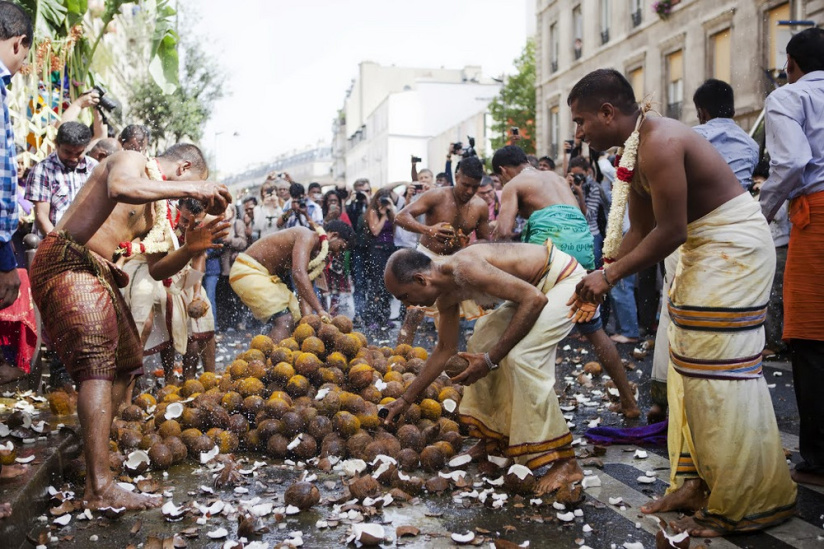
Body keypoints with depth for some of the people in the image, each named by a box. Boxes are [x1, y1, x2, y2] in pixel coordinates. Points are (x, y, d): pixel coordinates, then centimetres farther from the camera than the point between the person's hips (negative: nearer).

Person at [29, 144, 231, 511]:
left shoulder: (156, 211, 20)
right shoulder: (131, 161, -6)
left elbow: (157, 270, 17)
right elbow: (119, 188, -32)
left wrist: (190, 249, -2)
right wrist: (189, 189, -31)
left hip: (99, 274, 10)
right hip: (66, 261, -10)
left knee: (125, 363, 16)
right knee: (98, 362, -22)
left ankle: (94, 449, 30)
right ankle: (100, 488, -27)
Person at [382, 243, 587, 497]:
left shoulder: (464, 268, -30)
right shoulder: (447, 295, 0)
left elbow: (534, 299, -32)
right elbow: (445, 349, 13)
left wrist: (491, 359, -29)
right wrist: (406, 399, 16)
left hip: (565, 278, -10)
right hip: (535, 286, 10)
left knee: (521, 356, -24)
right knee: (480, 346, 9)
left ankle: (565, 462, -17)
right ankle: (494, 438, 20)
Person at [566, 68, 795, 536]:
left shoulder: (659, 143, -24)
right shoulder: (635, 151, 8)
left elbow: (670, 232, -26)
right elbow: (639, 231, 10)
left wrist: (610, 276, -18)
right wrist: (600, 282, 2)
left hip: (734, 248, -11)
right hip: (704, 248, 11)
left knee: (719, 372, -9)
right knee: (690, 369, 12)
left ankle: (742, 504, 2)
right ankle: (698, 486, 21)